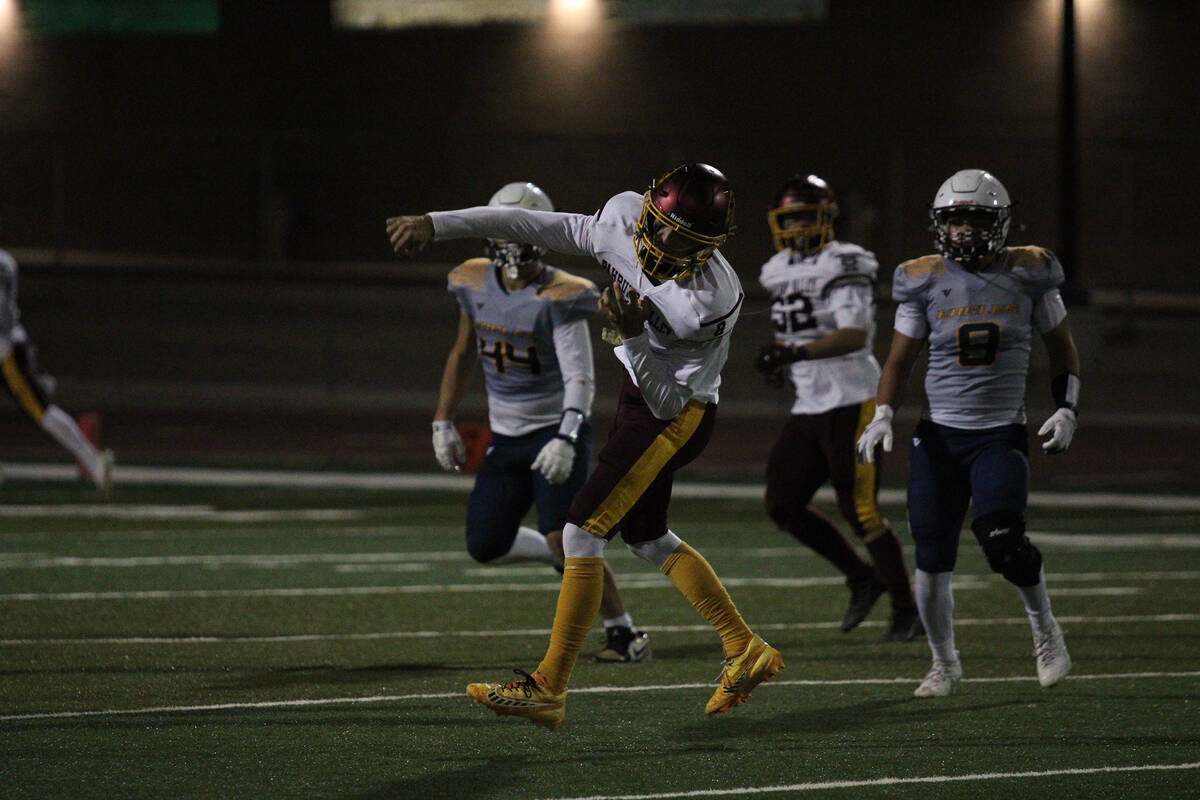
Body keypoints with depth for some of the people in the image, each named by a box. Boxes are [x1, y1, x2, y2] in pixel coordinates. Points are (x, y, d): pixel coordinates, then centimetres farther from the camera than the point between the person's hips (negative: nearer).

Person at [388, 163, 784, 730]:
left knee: (583, 533, -9)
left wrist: (632, 336, -39)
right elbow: (539, 227, -6)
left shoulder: (708, 303, -31)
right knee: (647, 539, 19)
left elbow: (667, 402, -24)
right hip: (639, 390, 8)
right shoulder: (625, 216, -15)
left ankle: (548, 687, -3)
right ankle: (746, 652, 30)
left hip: (675, 414, -8)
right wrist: (437, 224, -5)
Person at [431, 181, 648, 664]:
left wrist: (566, 440, -40)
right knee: (485, 547, -1)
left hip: (556, 429, -6)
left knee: (565, 541, -17)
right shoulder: (475, 285, 1)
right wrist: (443, 422, 14)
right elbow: (464, 355, 17)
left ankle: (624, 634, -4)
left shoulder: (559, 298, -19)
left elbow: (580, 379, -26)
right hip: (506, 438, 6)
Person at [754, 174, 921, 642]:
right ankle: (862, 579, 18)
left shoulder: (843, 266, -13)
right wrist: (780, 361, 9)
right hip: (809, 407, 9)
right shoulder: (781, 272, 14)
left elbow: (855, 335, -25)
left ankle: (906, 610, 5)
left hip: (852, 402, -9)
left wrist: (796, 353, -34)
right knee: (784, 507, 3)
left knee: (860, 512, -8)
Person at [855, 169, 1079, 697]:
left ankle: (1043, 626, 6)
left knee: (1003, 542, -22)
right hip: (938, 436, 2)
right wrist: (882, 416, -7)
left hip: (1001, 437, -2)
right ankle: (944, 664, 20)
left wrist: (1066, 408, -2)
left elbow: (1063, 347, 11)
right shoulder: (925, 282, 0)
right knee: (932, 563, -1)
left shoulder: (1027, 275, -1)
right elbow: (899, 361, 8)